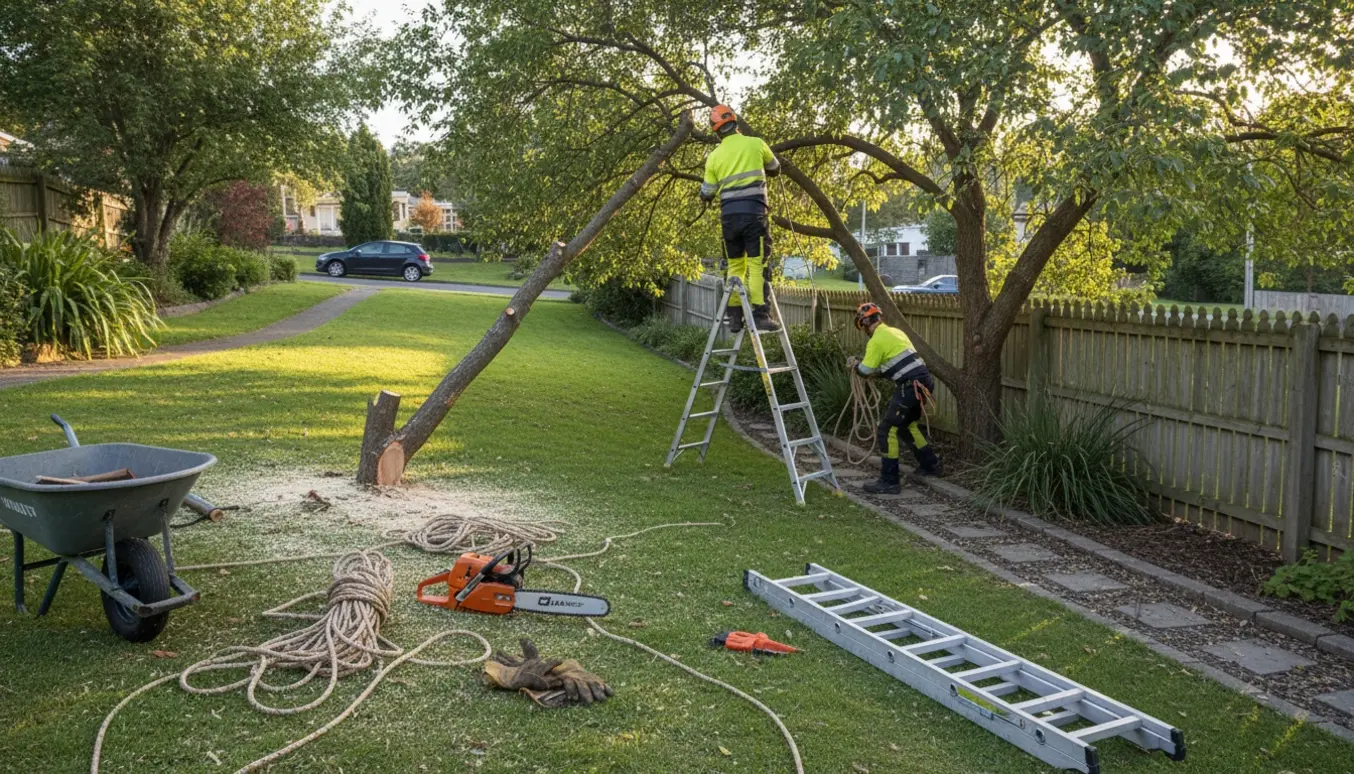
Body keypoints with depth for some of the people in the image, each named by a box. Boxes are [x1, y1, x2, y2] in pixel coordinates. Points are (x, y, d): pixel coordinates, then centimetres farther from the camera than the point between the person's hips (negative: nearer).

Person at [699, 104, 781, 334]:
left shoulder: (714, 157, 8)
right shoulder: (756, 144, 3)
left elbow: (706, 195, 12)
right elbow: (775, 169, 20)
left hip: (729, 215, 3)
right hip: (753, 212, -3)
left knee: (735, 265, 12)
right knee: (757, 264, -6)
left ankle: (735, 317, 9)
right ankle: (760, 315, -14)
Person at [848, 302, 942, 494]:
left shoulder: (876, 340, -10)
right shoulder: (895, 332, 16)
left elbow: (865, 371, -10)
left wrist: (855, 364, 10)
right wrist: (877, 371, 23)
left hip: (911, 386, -9)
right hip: (922, 381, 9)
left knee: (886, 431, -5)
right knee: (908, 425, 27)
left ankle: (889, 482, -4)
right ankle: (930, 464, 40)